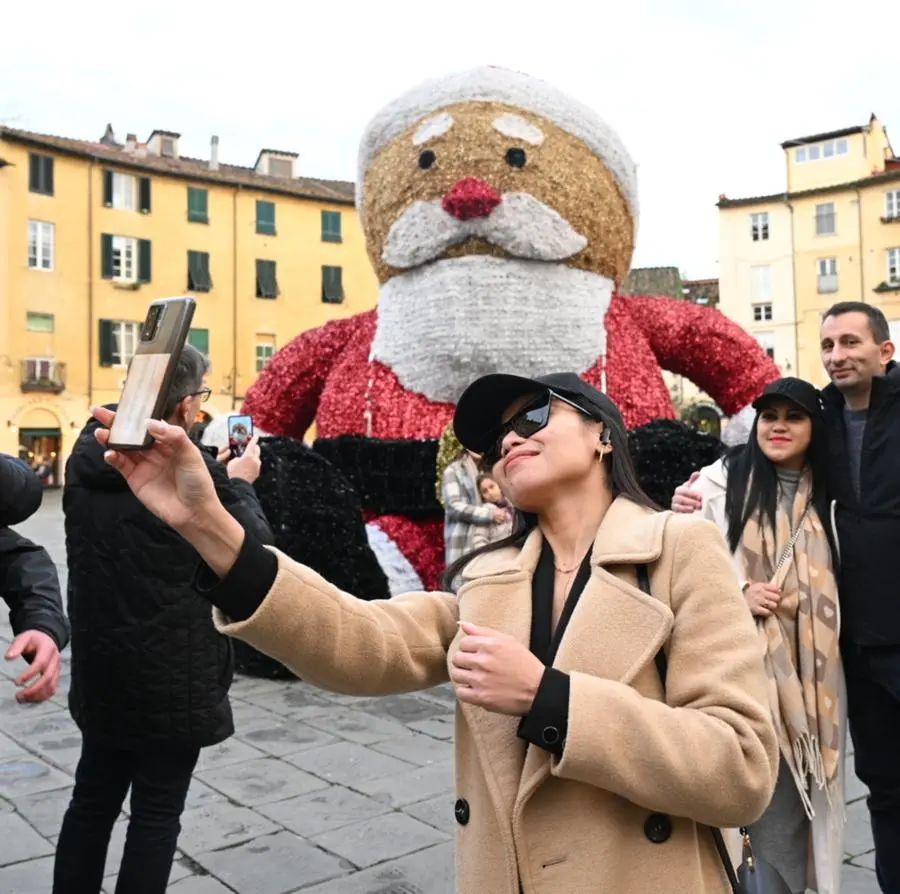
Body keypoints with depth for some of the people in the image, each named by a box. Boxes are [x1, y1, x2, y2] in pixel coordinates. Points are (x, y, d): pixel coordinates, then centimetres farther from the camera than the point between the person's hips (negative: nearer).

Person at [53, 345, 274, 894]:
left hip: (100, 671, 7)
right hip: (171, 679, -6)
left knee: (93, 800, 20)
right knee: (156, 814, 8)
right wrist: (239, 484, 3)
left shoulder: (87, 460, -1)